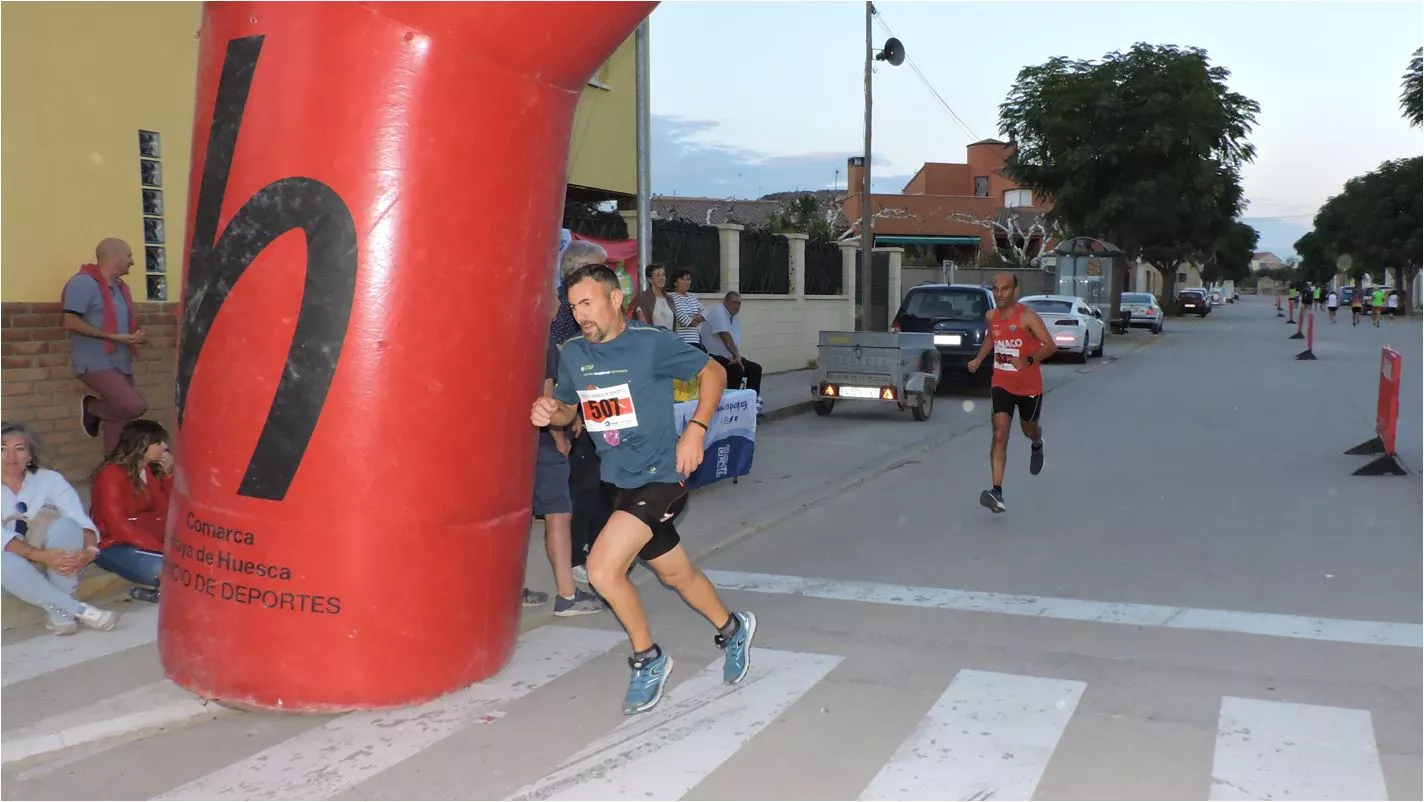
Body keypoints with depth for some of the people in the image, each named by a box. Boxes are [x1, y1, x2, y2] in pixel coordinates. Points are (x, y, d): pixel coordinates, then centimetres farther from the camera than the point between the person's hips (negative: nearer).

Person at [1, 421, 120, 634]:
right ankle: (77, 609, -30)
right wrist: (40, 555, -36)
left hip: (56, 565, 1)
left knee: (64, 525, -30)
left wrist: (90, 550, -36)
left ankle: (58, 610, -27)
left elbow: (81, 520, -13)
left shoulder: (49, 479, -2)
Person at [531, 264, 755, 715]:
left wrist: (695, 430, -15)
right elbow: (569, 408, 16)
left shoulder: (652, 343, -15)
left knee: (602, 569, -19)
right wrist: (550, 414, -8)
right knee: (675, 573, 20)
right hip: (619, 481, 7)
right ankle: (732, 629, 47)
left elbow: (713, 373, -4)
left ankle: (648, 660, 4)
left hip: (659, 477, -6)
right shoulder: (572, 355, 1)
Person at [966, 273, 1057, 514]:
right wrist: (979, 359, 10)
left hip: (1029, 386, -2)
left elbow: (1050, 346, -22)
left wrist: (1028, 361, -36)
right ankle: (997, 492, -20)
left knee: (1029, 429, 20)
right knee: (1000, 436, -13)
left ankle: (1037, 445, 61)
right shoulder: (992, 316, 0)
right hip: (1001, 384, 3)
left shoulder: (1028, 317, -17)